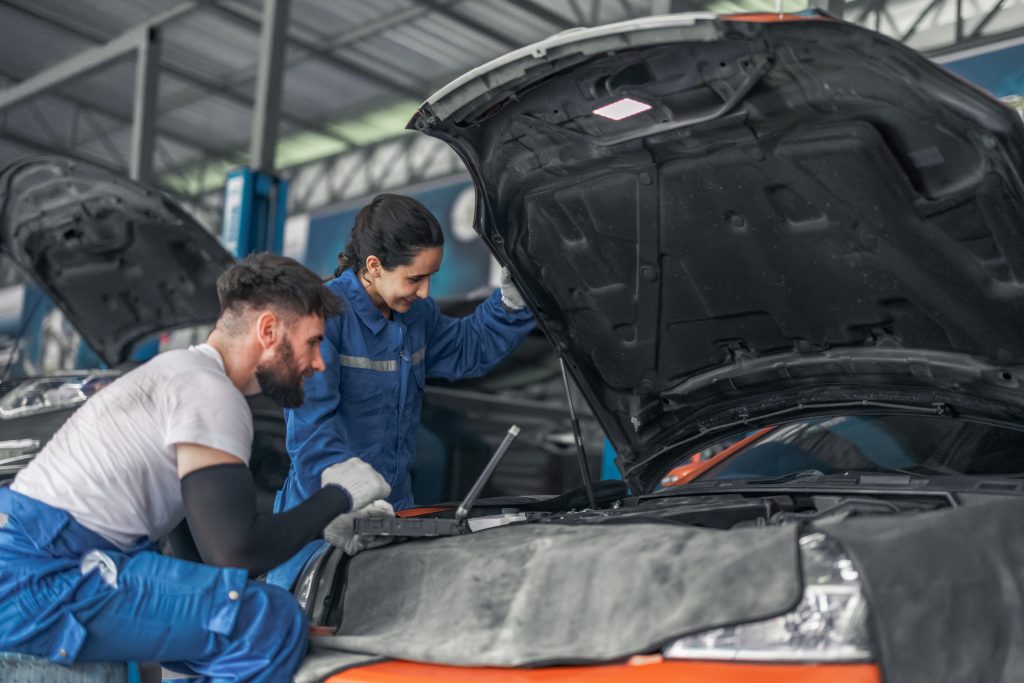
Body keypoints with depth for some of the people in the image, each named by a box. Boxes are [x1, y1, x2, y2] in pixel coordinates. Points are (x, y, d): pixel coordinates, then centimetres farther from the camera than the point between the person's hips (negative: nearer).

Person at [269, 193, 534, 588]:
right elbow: (311, 425, -25)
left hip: (396, 505, 7)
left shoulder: (416, 312, 6)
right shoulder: (325, 314, -18)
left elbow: (466, 351, 21)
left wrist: (512, 300, 5)